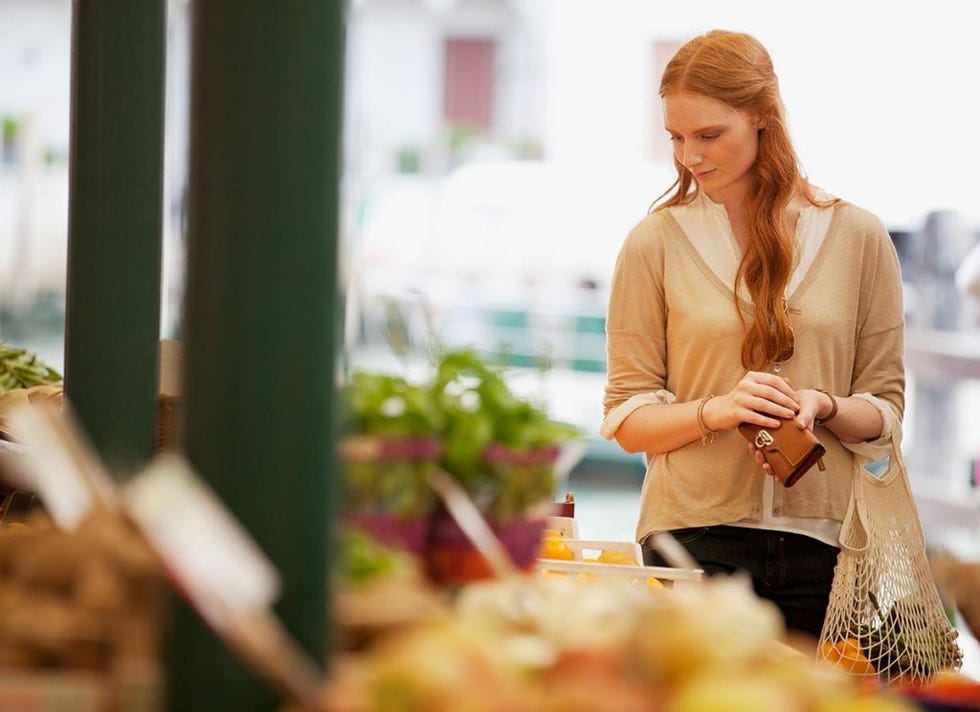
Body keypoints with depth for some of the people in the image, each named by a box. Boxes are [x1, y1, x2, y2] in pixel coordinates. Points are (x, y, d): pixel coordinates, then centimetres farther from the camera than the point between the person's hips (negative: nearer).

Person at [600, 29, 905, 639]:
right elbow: (626, 419, 3)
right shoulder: (656, 243, 4)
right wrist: (716, 410, -15)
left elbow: (887, 412, 9)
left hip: (824, 540, 1)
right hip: (695, 537, -1)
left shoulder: (858, 237, 6)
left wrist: (823, 406, -12)